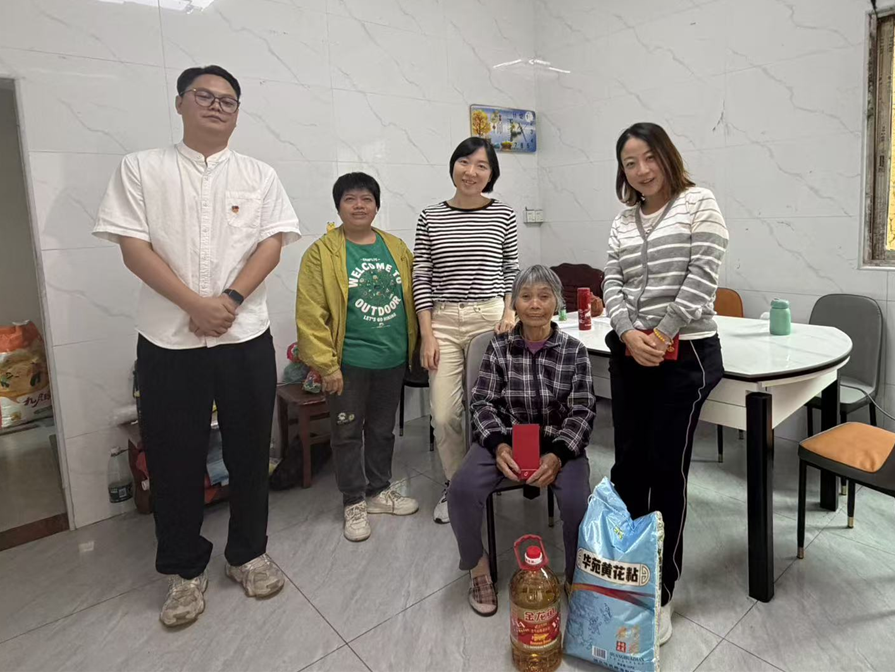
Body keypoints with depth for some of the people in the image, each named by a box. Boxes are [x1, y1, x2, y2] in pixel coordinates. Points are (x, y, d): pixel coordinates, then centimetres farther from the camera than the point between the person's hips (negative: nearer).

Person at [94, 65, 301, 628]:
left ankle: (249, 553, 29)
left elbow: (273, 244, 0)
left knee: (250, 451, 9)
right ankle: (186, 570, 27)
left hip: (246, 338, 1)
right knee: (175, 457, 8)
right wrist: (195, 305, -14)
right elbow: (134, 248, -3)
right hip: (168, 341, -1)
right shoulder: (141, 169, 6)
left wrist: (230, 299, -14)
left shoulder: (260, 175, 10)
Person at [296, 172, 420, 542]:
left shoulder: (396, 247, 6)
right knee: (348, 433, 9)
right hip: (349, 363, -4)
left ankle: (379, 491, 36)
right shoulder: (323, 253, -8)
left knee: (382, 429, 18)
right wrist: (326, 365, -15)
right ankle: (354, 502, 27)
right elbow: (310, 314, -12)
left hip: (393, 360, 4)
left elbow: (412, 295, 12)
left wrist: (412, 347, 6)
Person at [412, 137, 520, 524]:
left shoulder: (503, 215, 3)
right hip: (442, 322, 1)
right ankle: (454, 486, 26)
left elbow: (511, 270, 8)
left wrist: (510, 312, -7)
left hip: (489, 318, -1)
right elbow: (421, 278, 3)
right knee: (444, 415, 2)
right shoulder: (430, 218, 4)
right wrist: (427, 333, -3)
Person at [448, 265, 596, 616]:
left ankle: (577, 579, 5)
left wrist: (557, 455, -21)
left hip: (559, 443, 0)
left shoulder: (574, 350, -2)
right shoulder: (499, 347, 0)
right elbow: (482, 402, -2)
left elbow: (583, 410, -5)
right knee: (462, 490, -24)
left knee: (577, 503, -28)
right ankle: (478, 567, 6)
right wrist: (498, 445, -20)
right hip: (505, 438, 1)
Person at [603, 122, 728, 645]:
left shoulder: (698, 203, -2)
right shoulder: (624, 220, 13)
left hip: (685, 353, -5)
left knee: (666, 469, 1)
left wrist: (661, 335, -14)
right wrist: (628, 334, -11)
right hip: (629, 353, 5)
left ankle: (661, 593, 17)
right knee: (628, 463, 10)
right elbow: (612, 283, 6)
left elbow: (703, 278, -11)